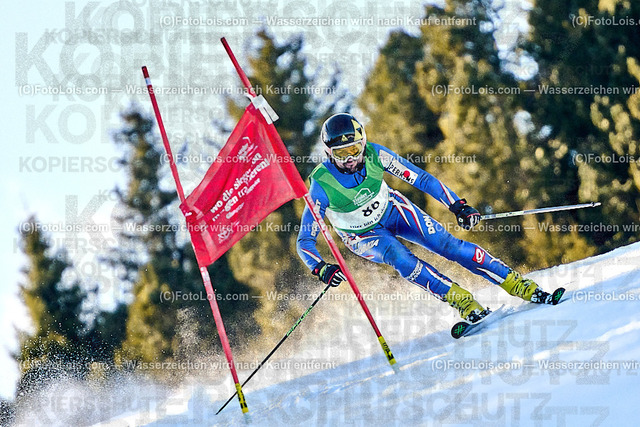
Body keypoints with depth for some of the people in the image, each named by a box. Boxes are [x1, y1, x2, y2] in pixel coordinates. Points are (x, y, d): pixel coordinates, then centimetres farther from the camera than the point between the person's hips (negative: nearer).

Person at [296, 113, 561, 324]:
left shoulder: (374, 155, -25)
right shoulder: (322, 185, -31)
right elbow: (305, 241, -26)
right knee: (400, 257, -32)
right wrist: (321, 269, -45)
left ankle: (519, 285, -10)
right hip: (362, 236, -2)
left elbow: (420, 178, -15)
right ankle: (464, 303, -25)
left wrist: (457, 206, -20)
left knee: (447, 244, -15)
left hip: (391, 209, 2)